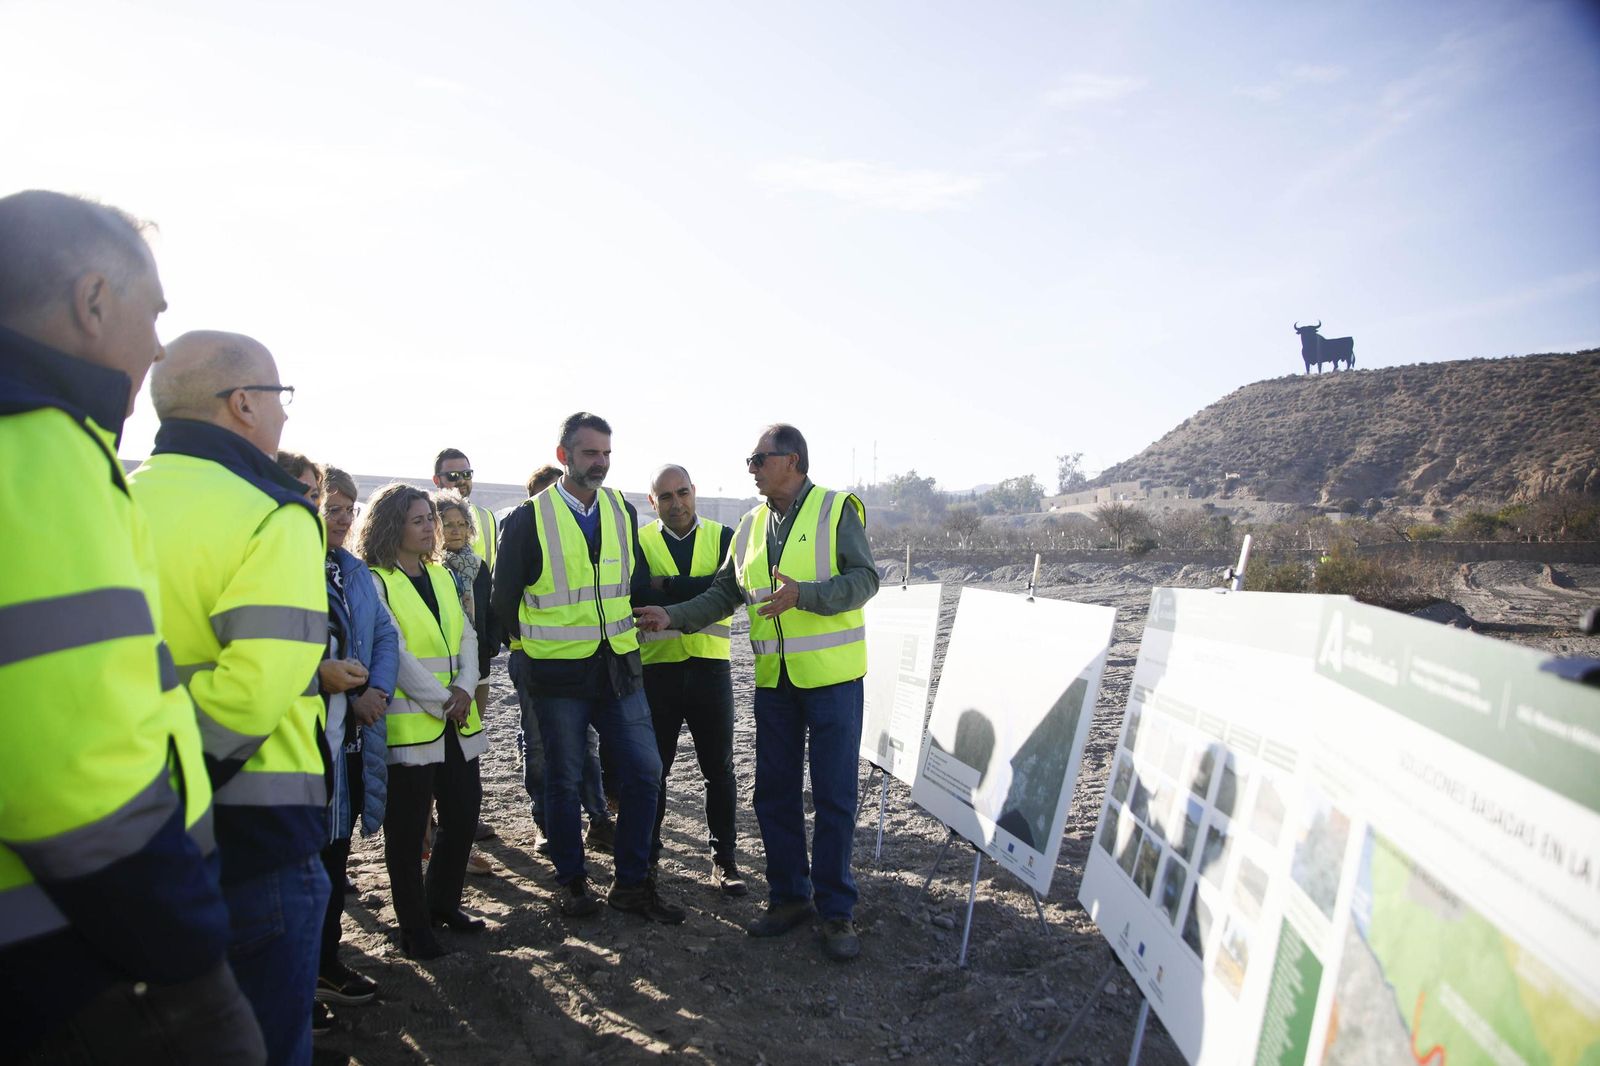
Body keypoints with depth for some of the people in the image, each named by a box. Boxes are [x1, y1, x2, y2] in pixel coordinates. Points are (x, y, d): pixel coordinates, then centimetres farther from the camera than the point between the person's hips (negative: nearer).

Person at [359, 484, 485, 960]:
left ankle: (443, 902, 31)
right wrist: (442, 701, -13)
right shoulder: (375, 581, -8)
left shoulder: (440, 575, 13)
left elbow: (466, 637, 8)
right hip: (409, 724, -6)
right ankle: (414, 926, 19)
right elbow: (395, 654, -15)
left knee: (463, 815, 12)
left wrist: (464, 688, -8)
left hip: (457, 723, 7)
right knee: (408, 831, 5)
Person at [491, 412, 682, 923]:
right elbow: (504, 596, 2)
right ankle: (572, 881, 25)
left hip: (619, 666, 4)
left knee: (644, 771, 1)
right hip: (559, 672, -4)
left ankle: (632, 883, 16)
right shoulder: (529, 519, -6)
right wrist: (533, 643, 8)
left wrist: (627, 630, 12)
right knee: (564, 780, 7)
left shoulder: (623, 511, 7)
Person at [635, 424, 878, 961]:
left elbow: (864, 579, -15)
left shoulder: (838, 509, -6)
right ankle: (789, 895, 26)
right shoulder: (751, 524, 11)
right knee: (773, 792, 10)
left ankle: (836, 910, 14)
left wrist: (804, 594, -28)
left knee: (834, 795, 1)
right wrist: (673, 616, 1)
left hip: (831, 675, -5)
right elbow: (724, 592, 14)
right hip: (773, 678, 6)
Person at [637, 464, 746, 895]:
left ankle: (723, 858, 20)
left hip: (710, 666, 0)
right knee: (652, 767, 10)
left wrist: (668, 587, -17)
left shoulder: (722, 537, 4)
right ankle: (646, 855, 26)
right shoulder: (639, 542, 3)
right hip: (656, 669, 0)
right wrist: (698, 594, -17)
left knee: (719, 769, 7)